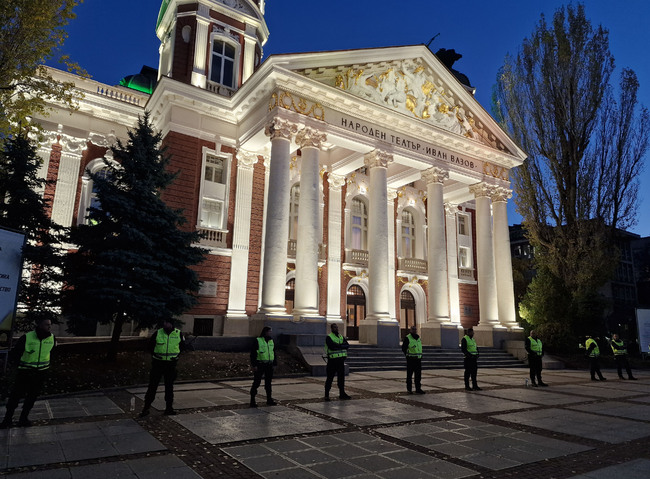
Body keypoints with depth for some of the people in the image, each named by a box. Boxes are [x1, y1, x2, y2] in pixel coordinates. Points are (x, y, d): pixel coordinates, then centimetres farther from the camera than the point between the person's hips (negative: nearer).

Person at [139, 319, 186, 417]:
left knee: (169, 386, 8)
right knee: (152, 385, 2)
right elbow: (150, 345, 9)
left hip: (171, 364, 1)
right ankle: (146, 407, 12)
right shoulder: (157, 333, -5)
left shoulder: (178, 333, -3)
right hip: (158, 363, -1)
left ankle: (169, 408, 17)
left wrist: (176, 355, -1)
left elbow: (183, 346, 10)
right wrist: (155, 355, -2)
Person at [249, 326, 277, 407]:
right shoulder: (258, 341, -8)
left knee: (268, 382, 11)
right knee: (256, 382, -1)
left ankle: (269, 399, 20)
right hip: (260, 365, -6)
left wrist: (274, 363, 12)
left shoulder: (271, 341, 11)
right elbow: (253, 353, -10)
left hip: (269, 365, 6)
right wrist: (254, 365, -15)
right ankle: (252, 400, 7)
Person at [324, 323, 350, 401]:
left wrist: (338, 346, -14)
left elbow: (347, 345, 0)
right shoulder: (329, 337, -5)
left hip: (341, 360, 6)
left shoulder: (341, 337, 14)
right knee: (330, 378, 0)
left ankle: (342, 393, 20)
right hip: (332, 360, -6)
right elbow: (332, 346, -22)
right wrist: (341, 345, -13)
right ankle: (326, 395, 8)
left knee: (341, 377, 11)